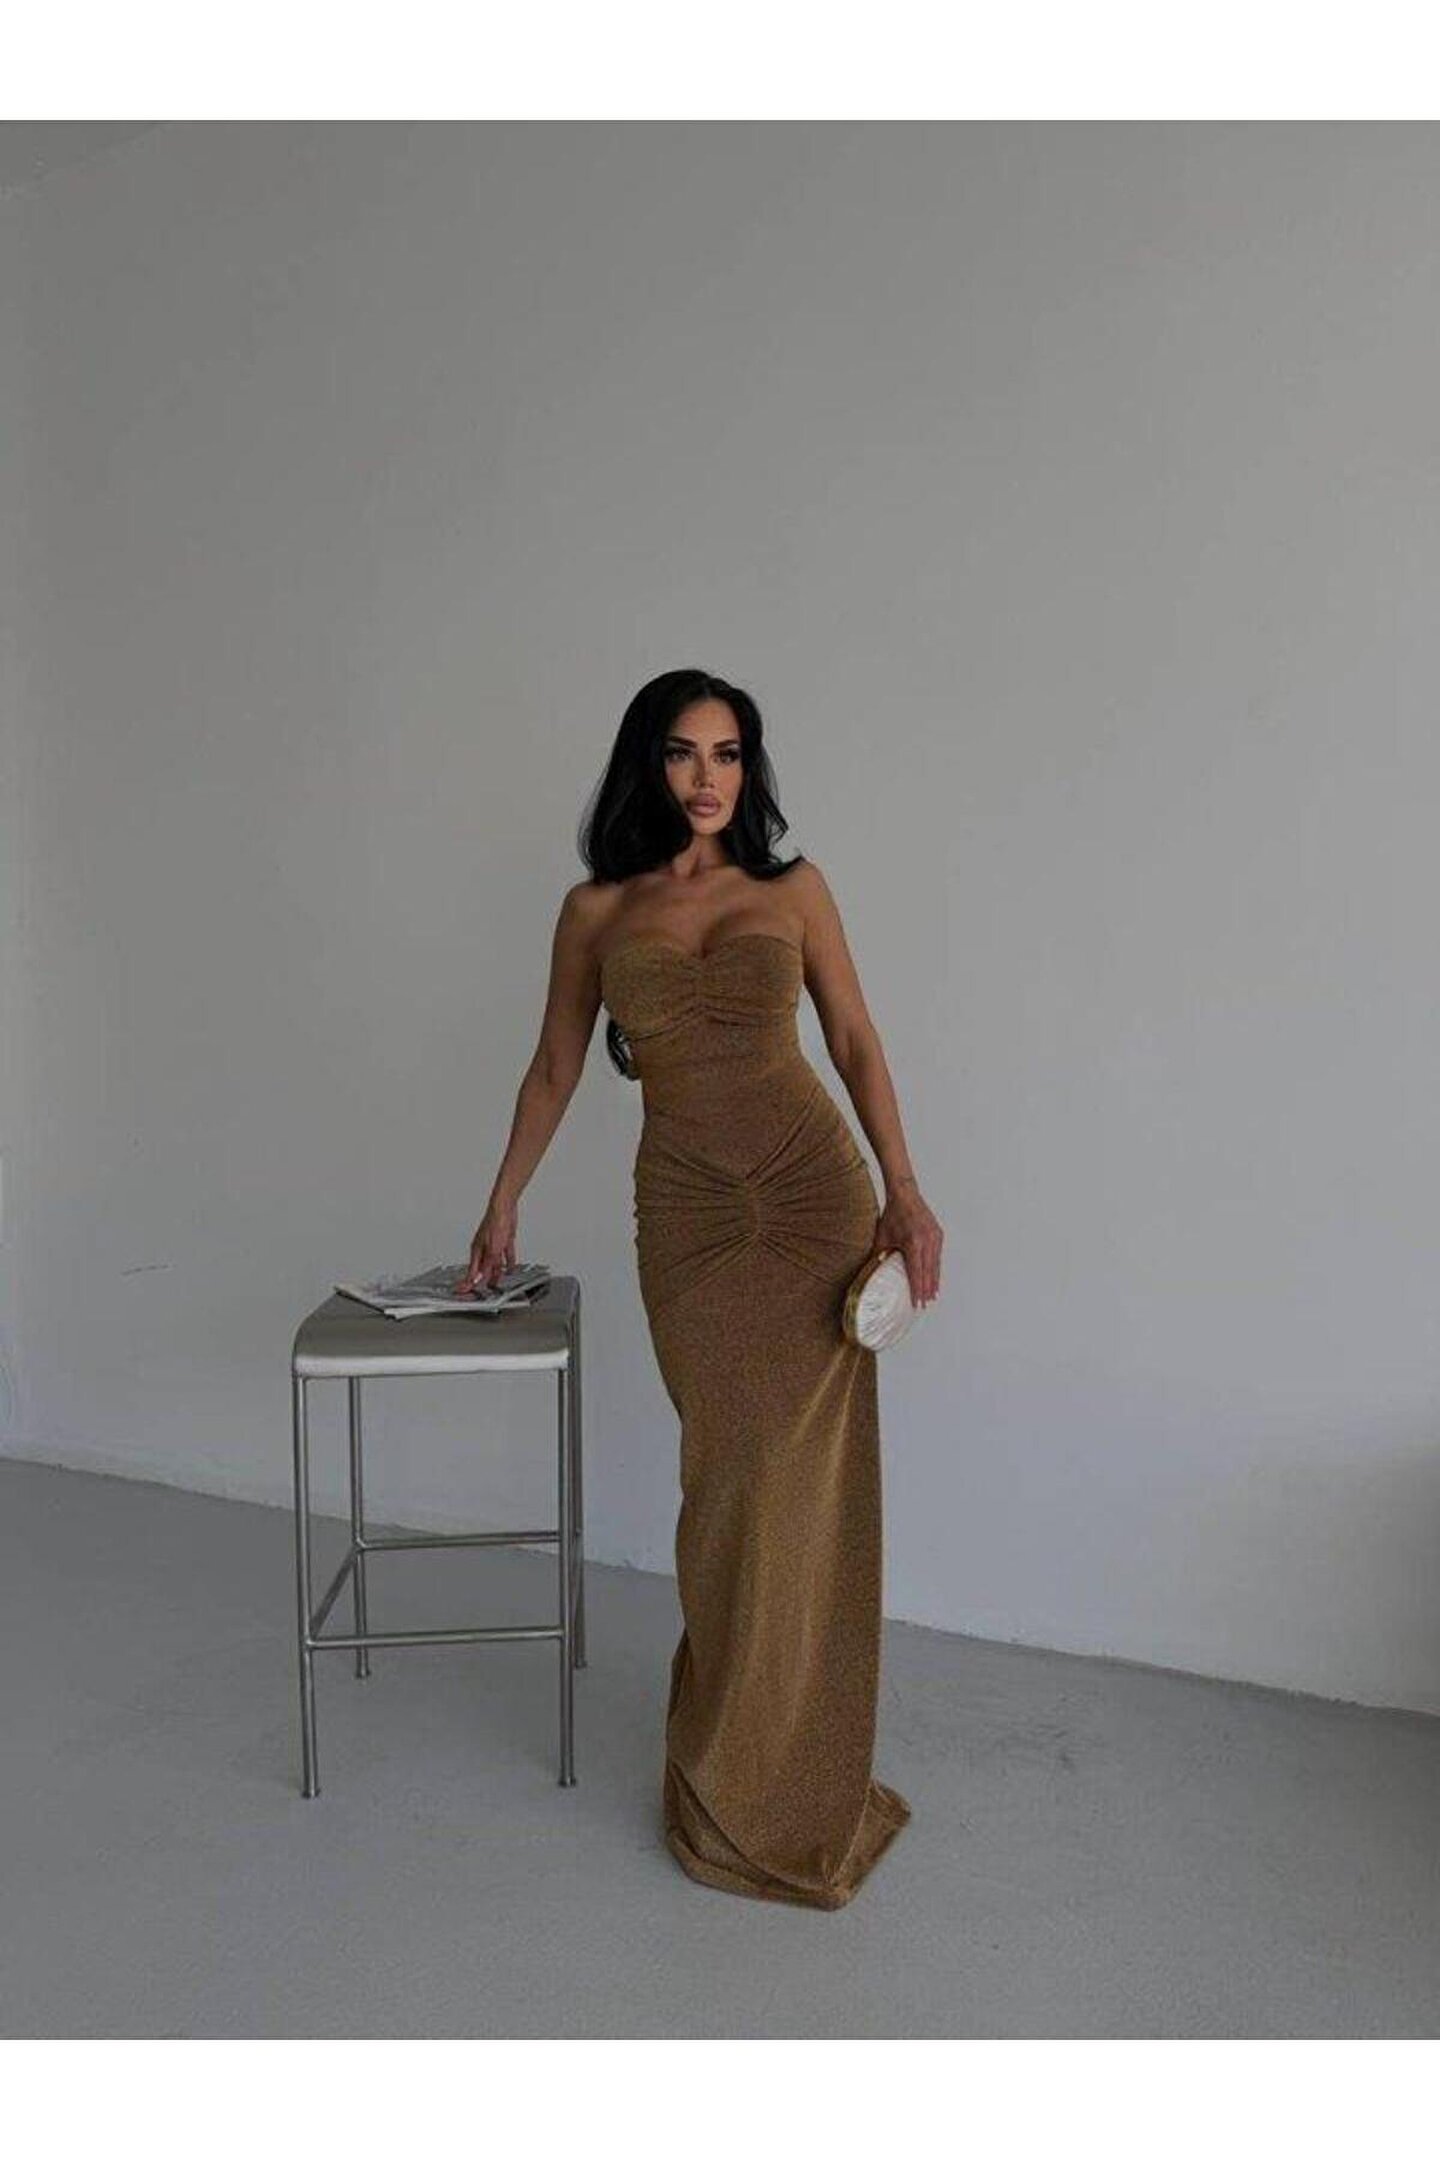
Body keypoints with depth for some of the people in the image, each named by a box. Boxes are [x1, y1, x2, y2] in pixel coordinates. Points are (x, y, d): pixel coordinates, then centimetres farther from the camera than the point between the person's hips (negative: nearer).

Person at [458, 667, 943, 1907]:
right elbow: (556, 1068, 15)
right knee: (728, 1479, 3)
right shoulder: (596, 911, 8)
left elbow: (856, 1041, 4)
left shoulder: (793, 890, 6)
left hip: (817, 1195, 0)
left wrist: (904, 1190, -7)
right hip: (687, 1215, 1)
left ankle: (785, 1780, 19)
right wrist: (503, 1206, 18)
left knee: (800, 1481, 1)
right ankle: (737, 1774, 23)